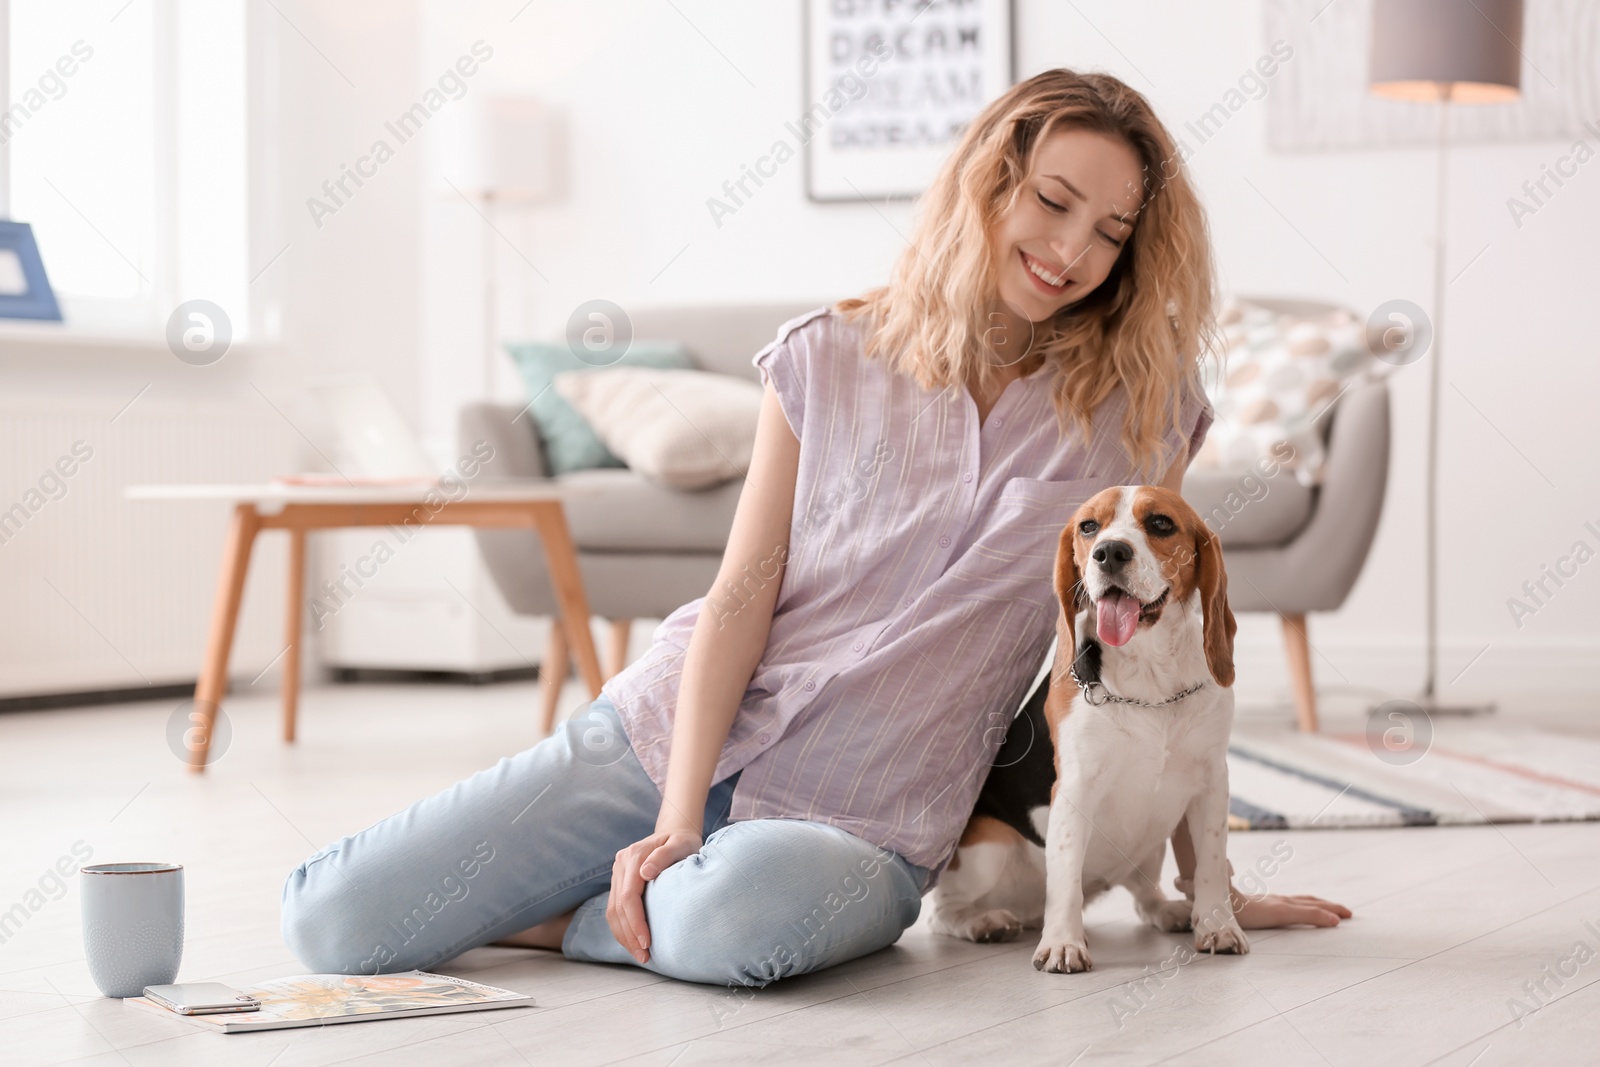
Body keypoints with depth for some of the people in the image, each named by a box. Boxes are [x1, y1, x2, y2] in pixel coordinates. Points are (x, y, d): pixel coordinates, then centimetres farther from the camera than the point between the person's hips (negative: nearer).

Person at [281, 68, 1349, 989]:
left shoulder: (1141, 404, 1)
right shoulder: (827, 360, 2)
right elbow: (742, 595, -3)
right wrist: (678, 816, -14)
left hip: (862, 815, -1)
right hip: (670, 736, 2)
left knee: (739, 918, -40)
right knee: (330, 920, -11)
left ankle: (591, 916, -7)